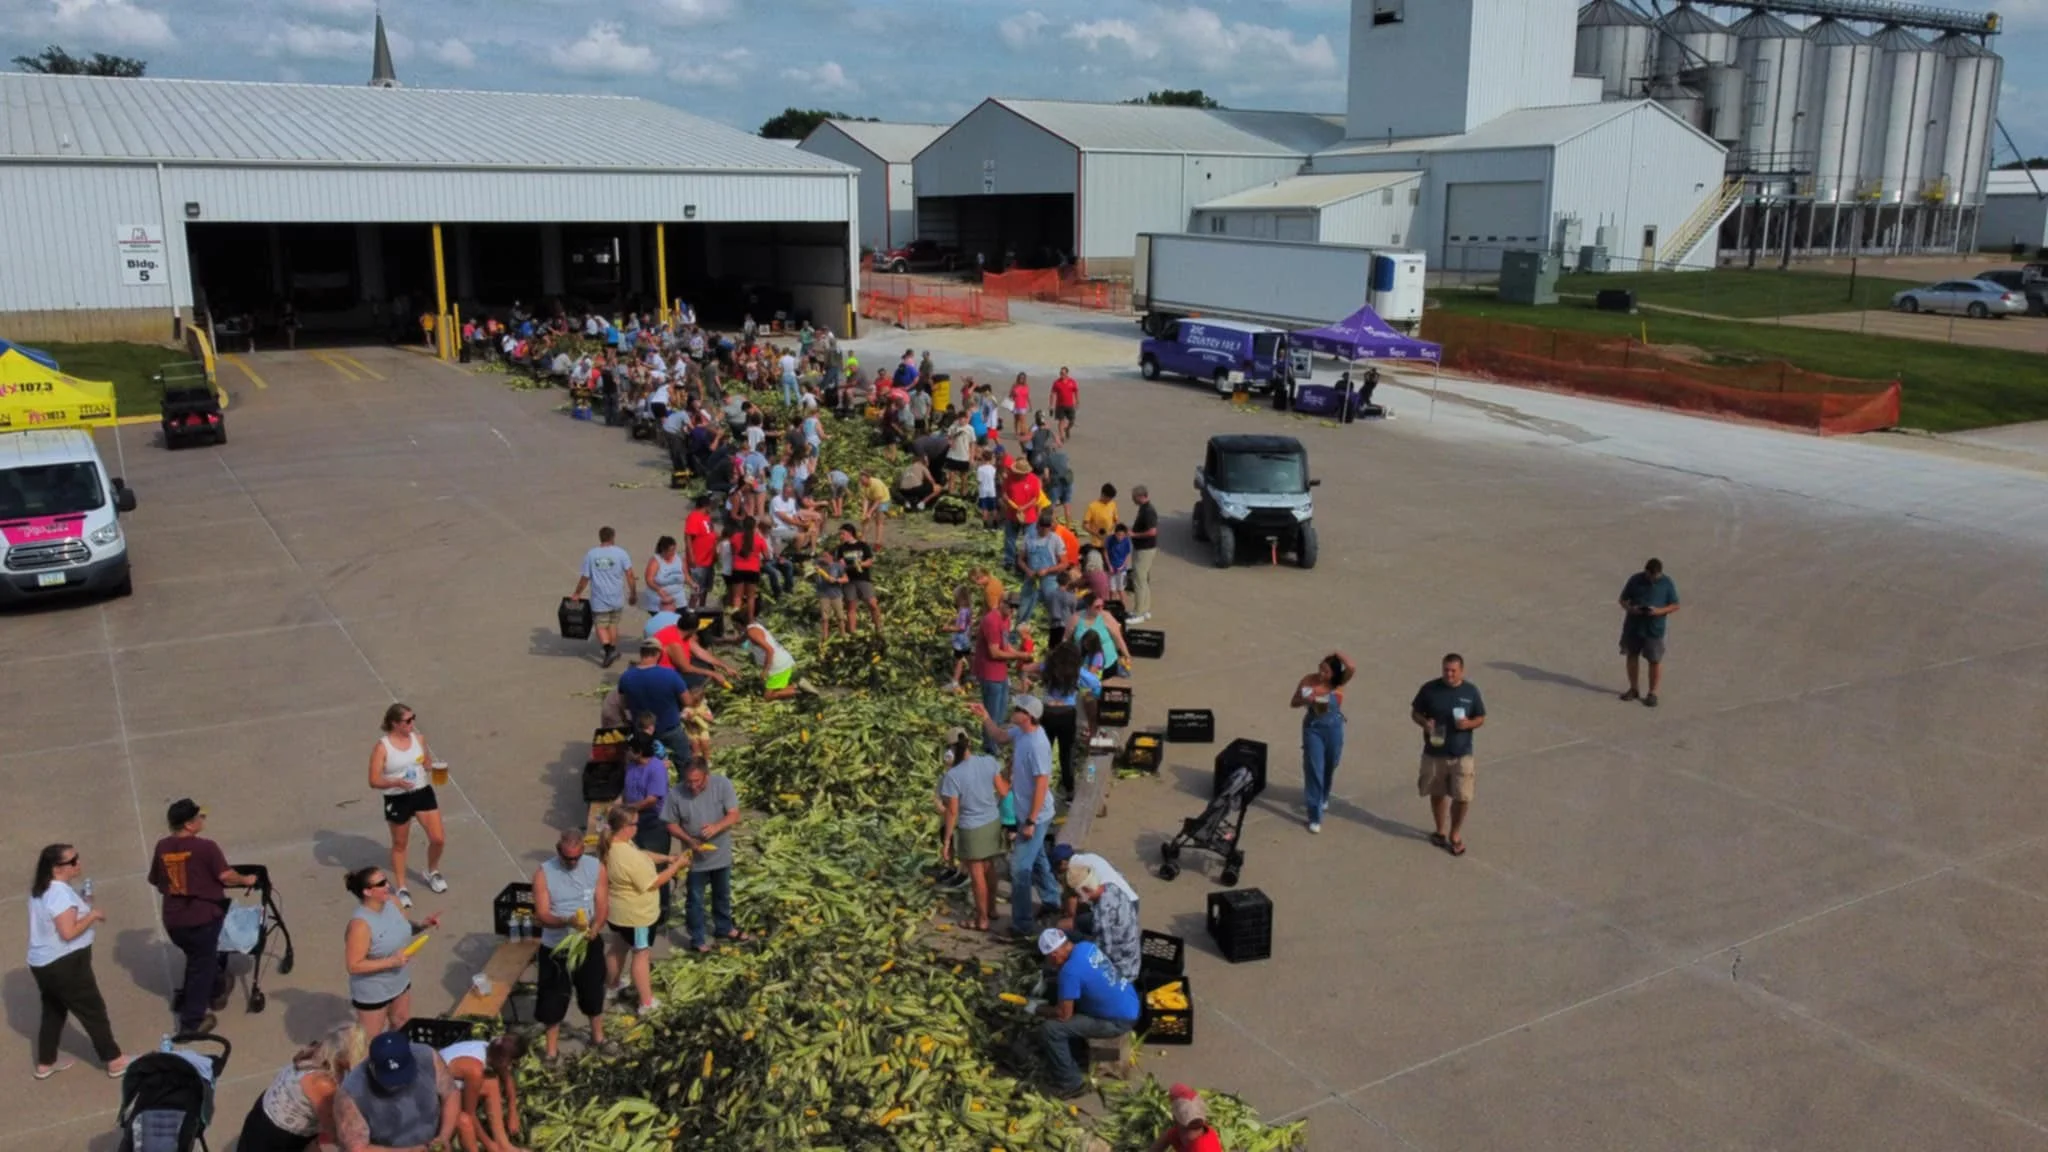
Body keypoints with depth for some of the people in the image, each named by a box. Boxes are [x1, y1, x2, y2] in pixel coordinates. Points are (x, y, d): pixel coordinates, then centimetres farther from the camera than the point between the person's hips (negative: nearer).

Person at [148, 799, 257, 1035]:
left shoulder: (162, 847, 1)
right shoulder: (205, 847, -17)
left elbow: (155, 881, 12)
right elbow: (225, 876, -19)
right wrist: (246, 880, -1)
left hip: (173, 919, 6)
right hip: (202, 917, -5)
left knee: (197, 960, 26)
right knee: (202, 966, 7)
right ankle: (192, 1021, 9)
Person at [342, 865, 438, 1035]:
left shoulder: (392, 902, -10)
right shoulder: (360, 924, -32)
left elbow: (404, 929, 8)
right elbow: (354, 965, -28)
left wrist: (423, 925, -13)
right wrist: (391, 961, -33)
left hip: (400, 982, 8)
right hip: (373, 992, -7)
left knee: (402, 1024, 28)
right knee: (369, 1040, 13)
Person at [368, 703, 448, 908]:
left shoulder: (418, 738, 0)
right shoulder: (382, 747, -15)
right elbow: (374, 780, -15)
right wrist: (396, 782, -32)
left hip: (423, 793, 4)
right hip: (397, 799, -4)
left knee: (438, 839, 5)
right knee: (400, 844, 12)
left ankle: (433, 872, 35)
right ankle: (402, 889, 28)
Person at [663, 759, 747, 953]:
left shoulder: (722, 784, -18)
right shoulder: (676, 794, -19)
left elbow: (734, 815, -17)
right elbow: (671, 824, -9)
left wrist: (716, 827, -36)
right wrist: (689, 840, -25)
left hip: (721, 854, 2)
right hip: (695, 858, -2)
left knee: (723, 895, 23)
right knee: (695, 899, 13)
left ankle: (724, 928, 46)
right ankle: (697, 939, 31)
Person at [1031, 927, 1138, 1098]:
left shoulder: (1070, 970, -26)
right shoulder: (1085, 947, 1)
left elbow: (1064, 1014, -20)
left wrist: (1038, 1009, -3)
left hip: (1118, 1021, -10)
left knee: (1049, 1030, -15)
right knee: (1059, 990, 18)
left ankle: (1071, 1084, -2)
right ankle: (1073, 1051, 31)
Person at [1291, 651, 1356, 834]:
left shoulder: (1339, 682, -9)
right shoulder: (1308, 681, -10)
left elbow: (1352, 668, -30)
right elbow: (1293, 703, -2)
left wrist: (1338, 654, -19)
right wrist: (1305, 701, -22)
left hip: (1334, 728, 2)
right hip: (1313, 728, -2)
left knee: (1329, 766, 19)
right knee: (1314, 769, -6)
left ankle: (1322, 797, 49)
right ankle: (1314, 816, -4)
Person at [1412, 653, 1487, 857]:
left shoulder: (1471, 691, -5)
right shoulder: (1430, 689, -7)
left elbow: (1481, 717, 5)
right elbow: (1415, 712, 3)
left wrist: (1469, 724, -17)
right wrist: (1424, 723, -18)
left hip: (1462, 754, -1)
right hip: (1434, 753, 1)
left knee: (1462, 797, -3)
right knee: (1437, 794, 15)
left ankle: (1455, 834, 19)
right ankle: (1441, 831, 35)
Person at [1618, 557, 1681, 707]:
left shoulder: (1667, 584, -5)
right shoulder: (1635, 580, -2)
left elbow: (1675, 605, -1)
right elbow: (1623, 599, 5)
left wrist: (1659, 611, -19)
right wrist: (1630, 608, -17)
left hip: (1654, 629, -2)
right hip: (1633, 627, 2)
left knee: (1655, 661, 0)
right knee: (1632, 656, 12)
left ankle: (1653, 693, 12)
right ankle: (1634, 689, 28)